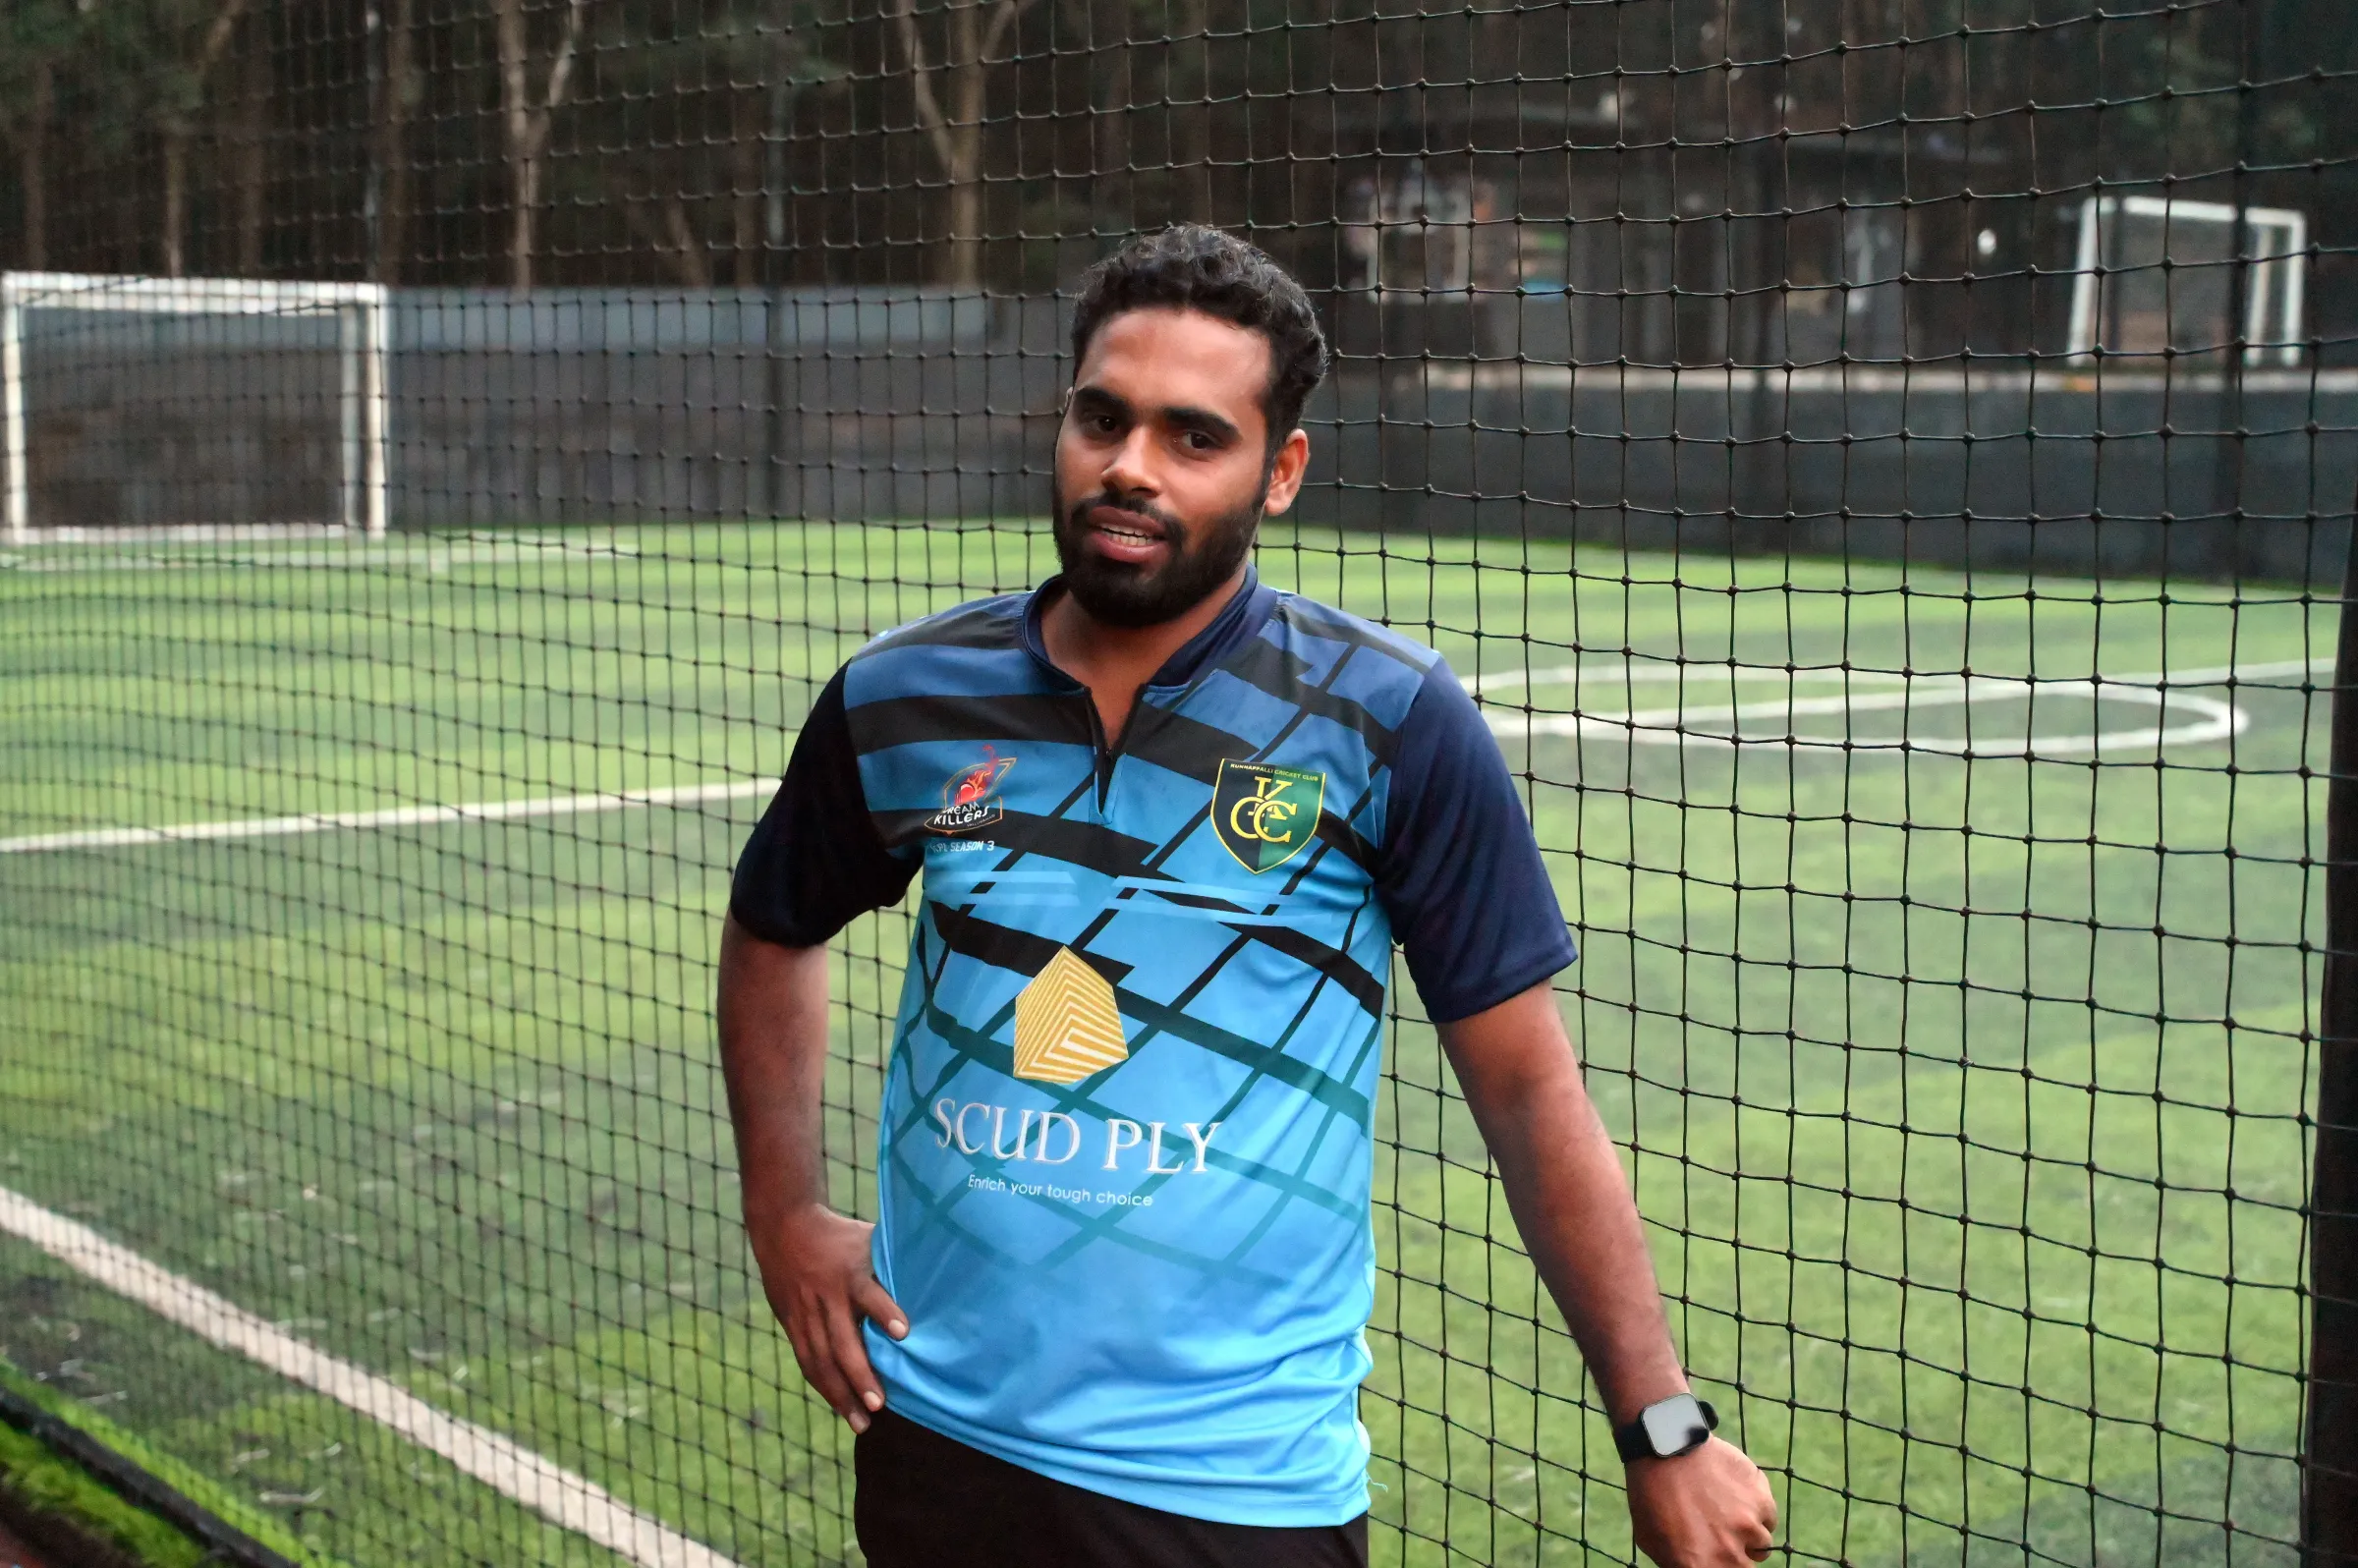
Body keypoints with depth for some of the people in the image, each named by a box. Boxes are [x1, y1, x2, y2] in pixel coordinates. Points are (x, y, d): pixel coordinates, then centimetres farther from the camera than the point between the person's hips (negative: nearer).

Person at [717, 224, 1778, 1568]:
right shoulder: (900, 701, -1)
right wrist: (785, 1211, 7)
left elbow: (1529, 1090, -7)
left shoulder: (1391, 724, -9)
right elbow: (774, 933, 18)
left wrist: (1663, 1430, -8)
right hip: (933, 1431, 3)